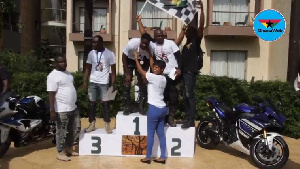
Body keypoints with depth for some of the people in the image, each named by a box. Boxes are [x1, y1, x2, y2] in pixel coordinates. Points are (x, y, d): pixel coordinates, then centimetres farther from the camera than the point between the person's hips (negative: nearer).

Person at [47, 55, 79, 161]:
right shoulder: (53, 76, -13)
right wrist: (52, 111, -21)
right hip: (61, 110, -8)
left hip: (72, 108, 9)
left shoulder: (68, 73, 13)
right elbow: (51, 94, -17)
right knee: (61, 132, 3)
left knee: (72, 131, 17)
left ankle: (69, 149, 33)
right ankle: (60, 153, 15)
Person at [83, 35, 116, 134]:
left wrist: (113, 84, -9)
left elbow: (113, 70, -5)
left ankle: (107, 125, 13)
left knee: (105, 103, 2)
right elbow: (88, 68, 8)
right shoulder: (91, 53, 2)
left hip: (104, 83, -3)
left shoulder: (109, 54, -8)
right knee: (92, 103, 7)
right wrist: (85, 81, 2)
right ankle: (92, 124, 18)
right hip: (92, 82, 3)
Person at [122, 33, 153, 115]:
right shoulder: (132, 43, -35)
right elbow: (124, 57, -22)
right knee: (127, 84, -9)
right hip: (129, 61, -2)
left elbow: (148, 61, -11)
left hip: (141, 61, 2)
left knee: (143, 83, -6)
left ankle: (141, 107, 5)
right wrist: (127, 74, -22)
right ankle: (127, 107, 1)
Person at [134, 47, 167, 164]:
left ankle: (147, 157, 12)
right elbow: (152, 66, 19)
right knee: (161, 133, 10)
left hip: (154, 109, -8)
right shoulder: (163, 78, 8)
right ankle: (162, 157, 15)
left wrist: (136, 58, 5)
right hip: (162, 109, 8)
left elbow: (140, 71, -6)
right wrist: (150, 54, 22)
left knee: (150, 134, 2)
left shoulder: (154, 77, -14)